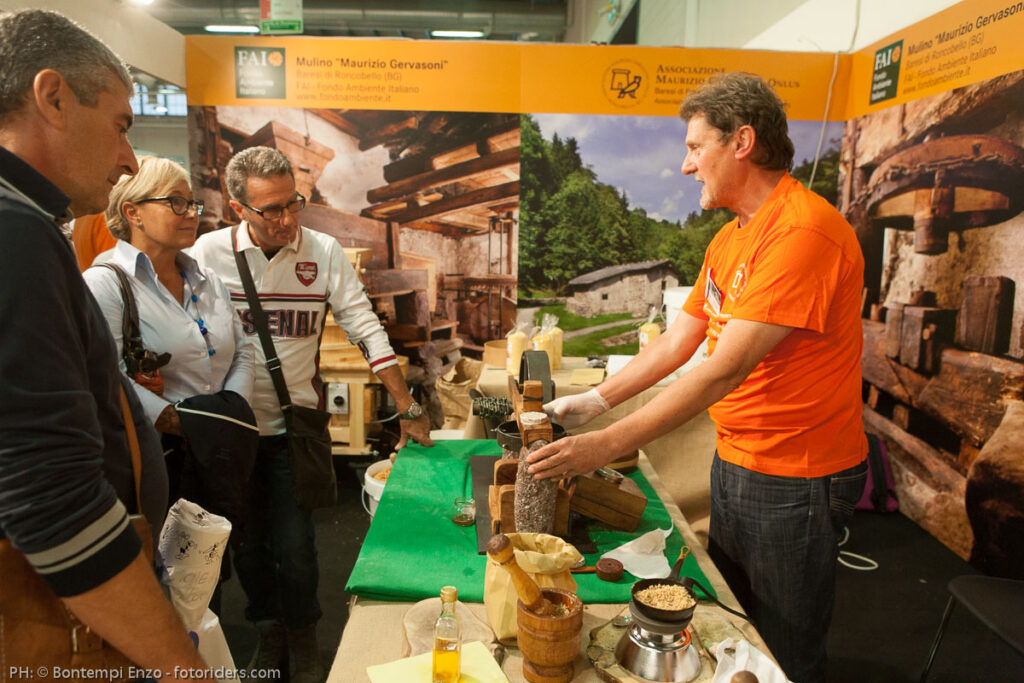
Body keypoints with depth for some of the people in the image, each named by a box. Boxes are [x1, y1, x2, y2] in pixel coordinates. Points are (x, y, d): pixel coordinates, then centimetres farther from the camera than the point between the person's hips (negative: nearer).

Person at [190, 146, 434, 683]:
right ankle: (270, 631, 39)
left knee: (293, 546, 1)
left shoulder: (324, 252, -6)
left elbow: (368, 332, -5)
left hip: (292, 427, -1)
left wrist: (409, 409, -7)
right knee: (246, 542, 13)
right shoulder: (209, 251, -5)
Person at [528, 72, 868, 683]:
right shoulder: (730, 238, 9)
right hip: (735, 462, 9)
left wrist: (609, 444, -28)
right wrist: (596, 400, 1)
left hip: (795, 480, -8)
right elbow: (677, 343, 9)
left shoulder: (803, 230, -23)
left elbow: (725, 369, -29)